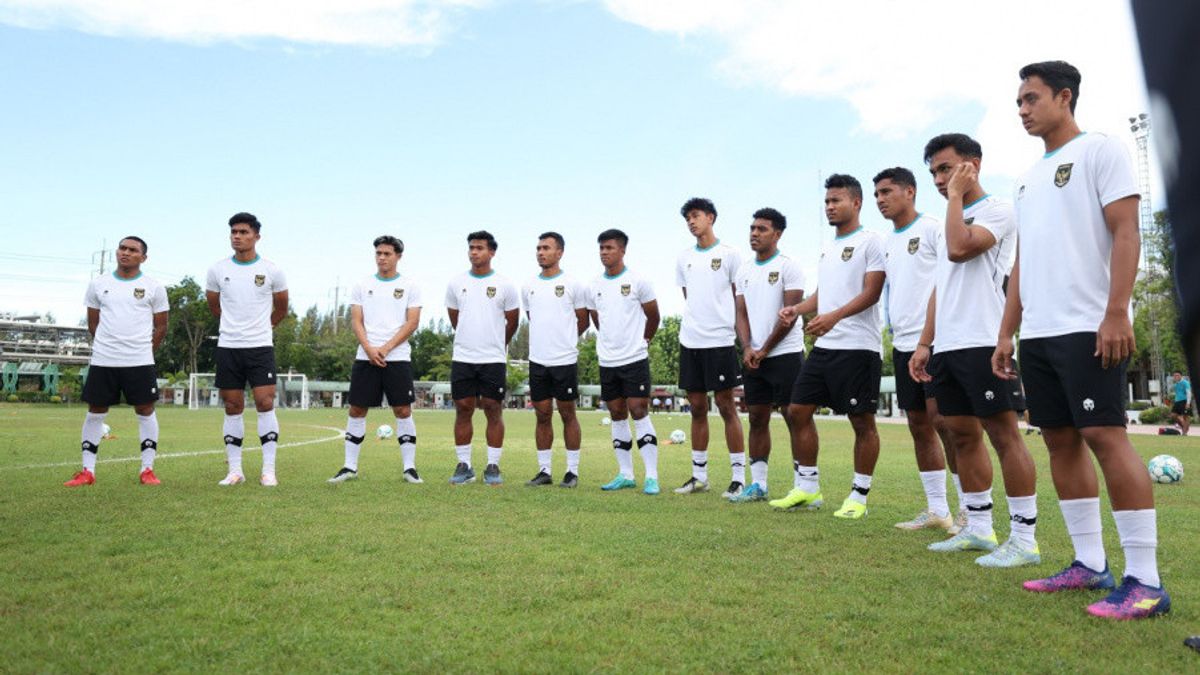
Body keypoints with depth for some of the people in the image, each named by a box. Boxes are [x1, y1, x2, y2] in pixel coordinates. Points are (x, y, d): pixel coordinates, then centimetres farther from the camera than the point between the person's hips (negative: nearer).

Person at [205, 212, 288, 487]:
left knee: (265, 404, -8)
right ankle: (235, 470, 13)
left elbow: (281, 308, 13)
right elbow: (214, 305, 20)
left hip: (261, 346, -2)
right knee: (233, 408, 6)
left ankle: (268, 470, -1)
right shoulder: (217, 270, 3)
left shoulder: (272, 271, -1)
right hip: (227, 347, 2)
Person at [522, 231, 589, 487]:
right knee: (542, 416, 7)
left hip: (565, 360, -4)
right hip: (537, 360, 4)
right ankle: (544, 470, 16)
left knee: (568, 414, 3)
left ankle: (573, 471, 12)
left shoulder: (573, 285, -3)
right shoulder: (529, 286, 10)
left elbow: (583, 321, 6)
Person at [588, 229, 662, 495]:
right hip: (607, 361, 5)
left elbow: (653, 318, 5)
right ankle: (625, 475, 17)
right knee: (617, 415, 8)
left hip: (635, 359, -5)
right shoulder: (594, 287, 8)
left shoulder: (637, 281, -5)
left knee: (639, 412, -7)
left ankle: (652, 476, -2)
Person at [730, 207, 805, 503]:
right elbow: (741, 313, 11)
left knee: (794, 417, -5)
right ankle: (758, 485, 16)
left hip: (785, 354, -6)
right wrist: (747, 348, -5)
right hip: (754, 357, 6)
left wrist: (764, 350, -10)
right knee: (757, 418, 8)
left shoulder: (788, 267, -6)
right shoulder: (744, 270, 13)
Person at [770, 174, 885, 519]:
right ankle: (808, 487, 16)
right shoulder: (828, 248, 20)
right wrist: (798, 308, 3)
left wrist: (833, 317, -26)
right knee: (798, 410, 6)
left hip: (858, 347, -8)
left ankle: (859, 496, 12)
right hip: (824, 346, 8)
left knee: (862, 421, 1)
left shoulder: (870, 241, -4)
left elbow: (871, 293, -13)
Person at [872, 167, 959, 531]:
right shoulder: (888, 241, 18)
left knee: (941, 418, -12)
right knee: (919, 426, 9)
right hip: (903, 345, 8)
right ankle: (936, 509, 18)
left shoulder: (932, 229, -4)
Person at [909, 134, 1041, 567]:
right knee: (963, 436, 10)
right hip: (947, 347, 9)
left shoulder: (996, 209, -2)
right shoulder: (952, 222, 23)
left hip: (983, 344, -9)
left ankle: (1024, 538, 0)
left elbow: (959, 249, -21)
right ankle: (978, 529, 18)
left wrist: (956, 196, -7)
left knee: (1003, 434, -6)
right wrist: (924, 344, 16)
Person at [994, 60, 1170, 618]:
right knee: (1061, 440, 6)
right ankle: (1090, 564, 14)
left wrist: (1116, 312, -19)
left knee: (1104, 435, -11)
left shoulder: (1100, 151, 1)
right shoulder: (1029, 177, 21)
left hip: (1087, 328, -7)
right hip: (1037, 332, 8)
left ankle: (1145, 579, -3)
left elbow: (1125, 232, -9)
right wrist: (1007, 332, 15)